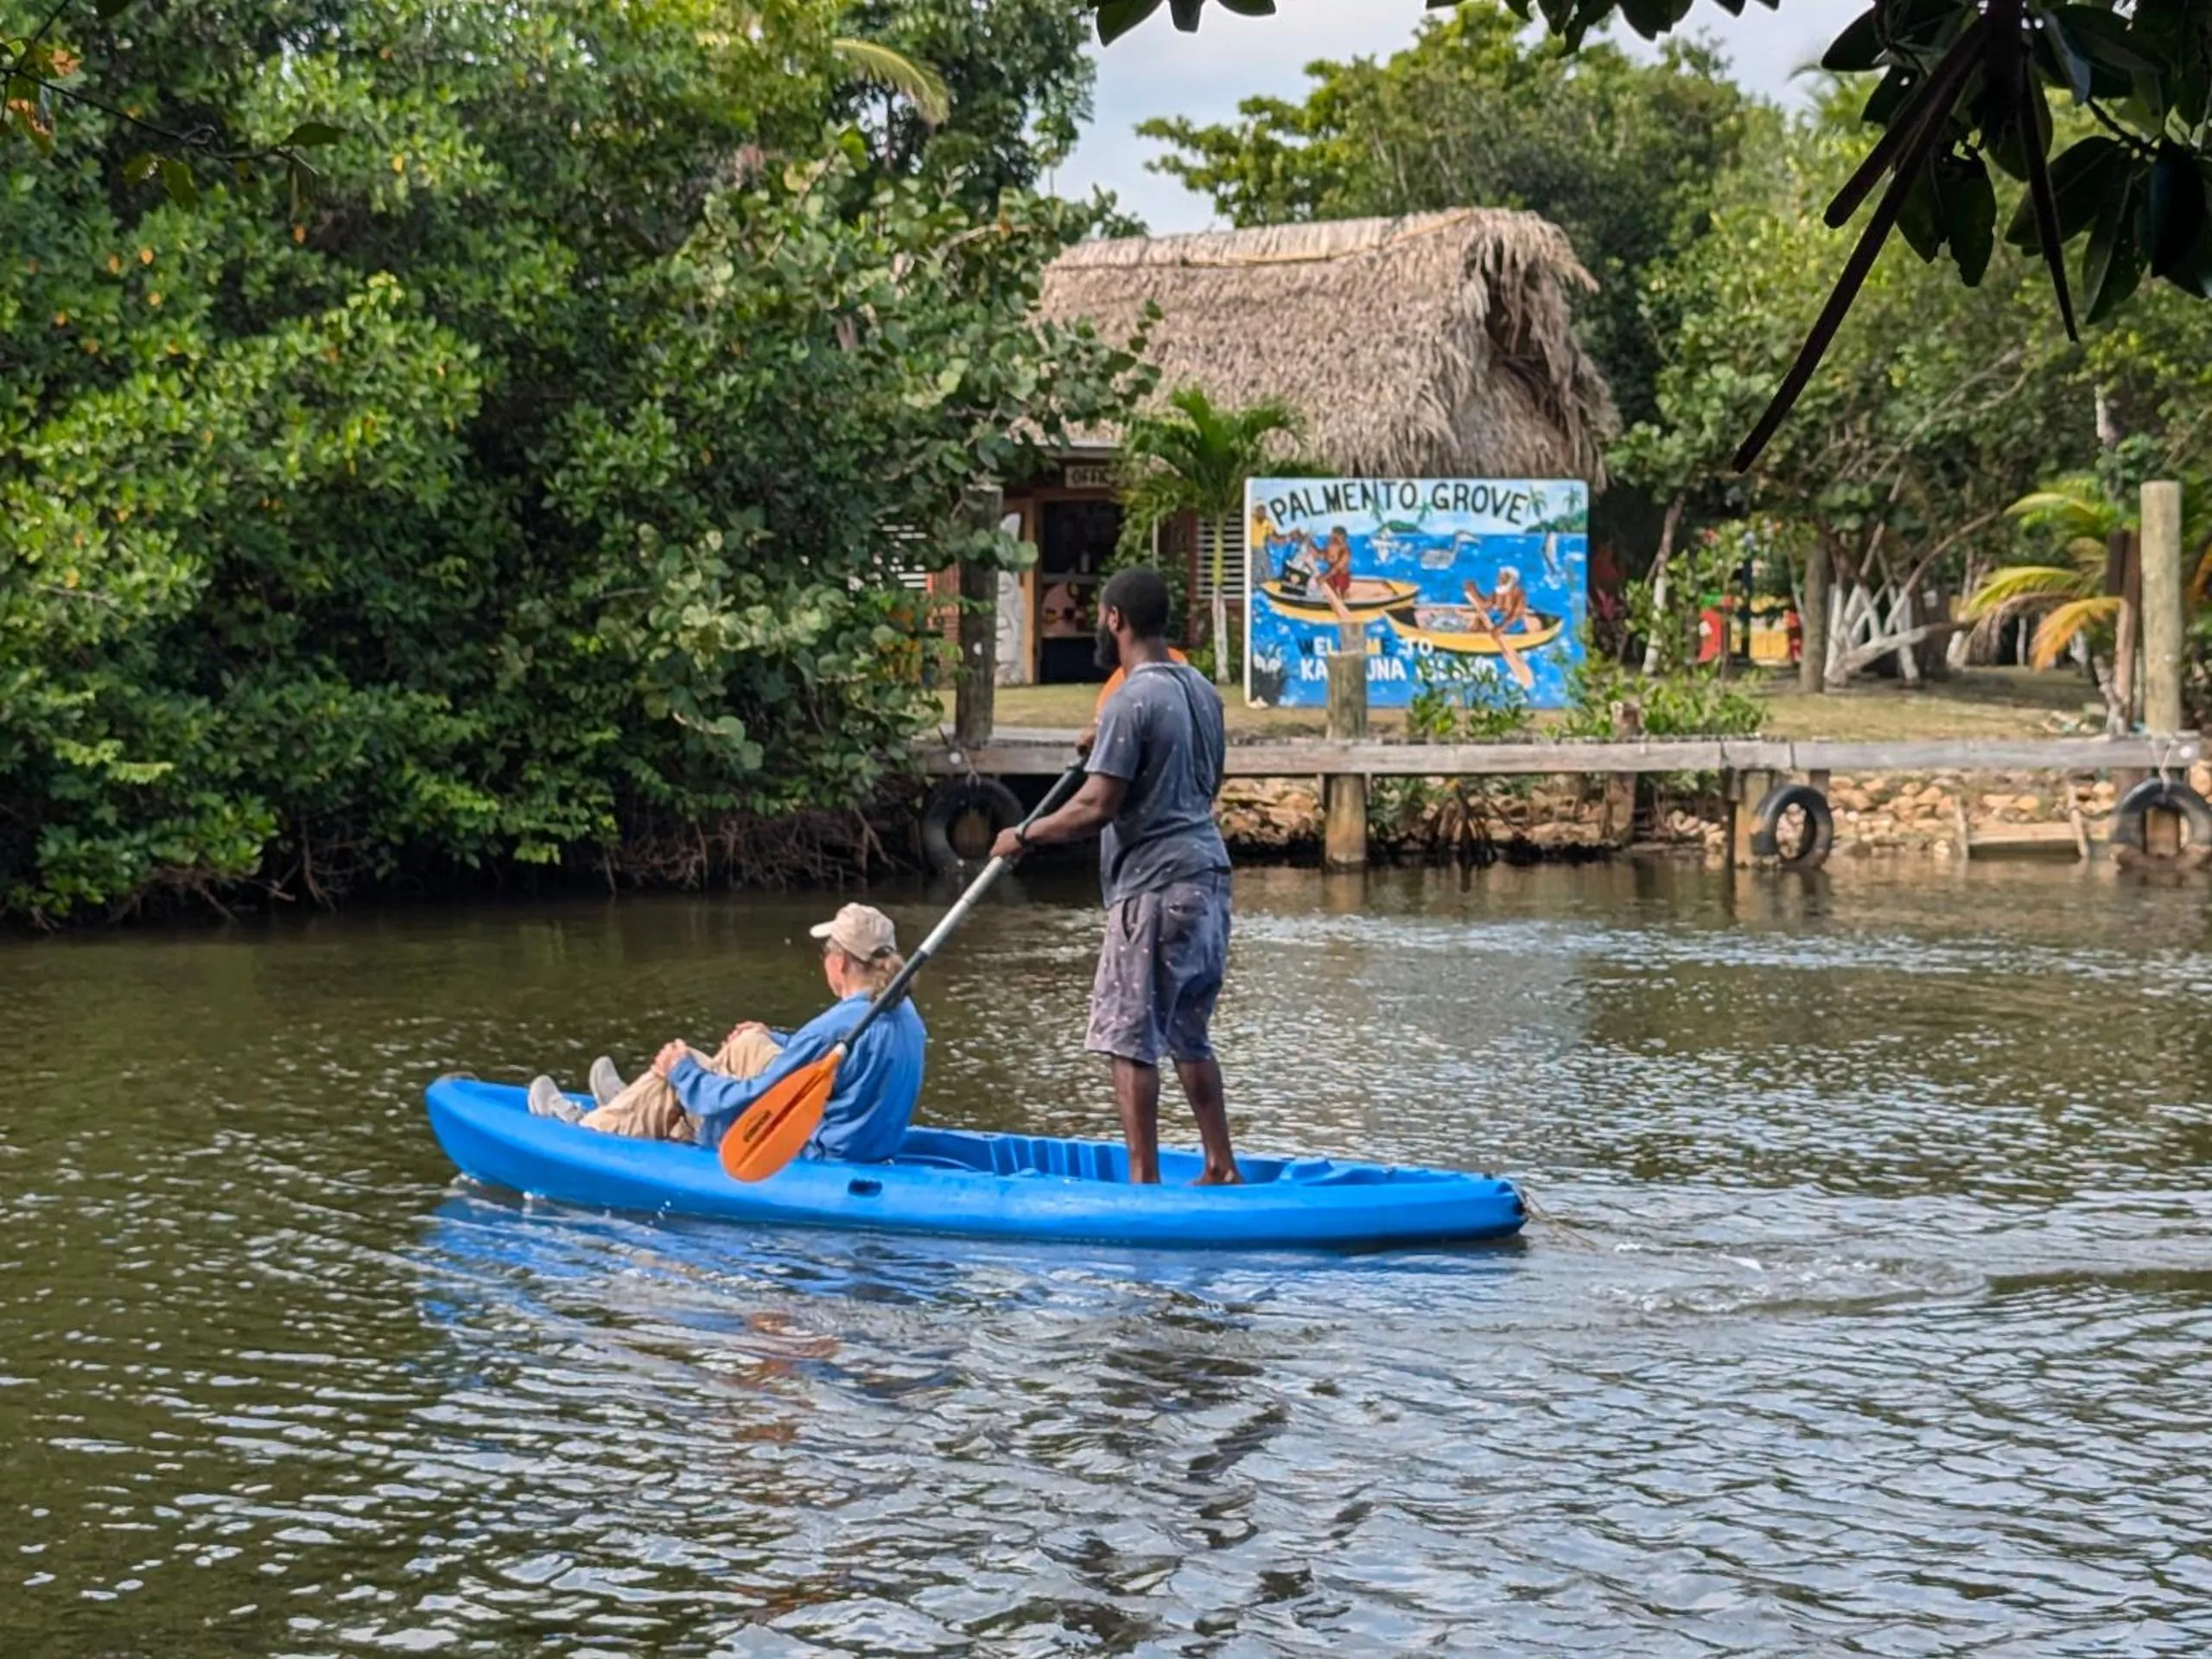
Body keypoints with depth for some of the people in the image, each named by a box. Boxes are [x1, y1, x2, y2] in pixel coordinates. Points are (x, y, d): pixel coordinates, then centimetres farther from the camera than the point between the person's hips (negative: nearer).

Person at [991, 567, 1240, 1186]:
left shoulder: (1131, 701, -15)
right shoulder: (1200, 689, 12)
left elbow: (1096, 808, -19)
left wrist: (1025, 836, -5)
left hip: (1155, 884, -9)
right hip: (1207, 874, 9)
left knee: (1131, 1038, -3)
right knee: (1188, 1035, 18)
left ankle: (1144, 1181, -4)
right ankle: (1221, 1169, 19)